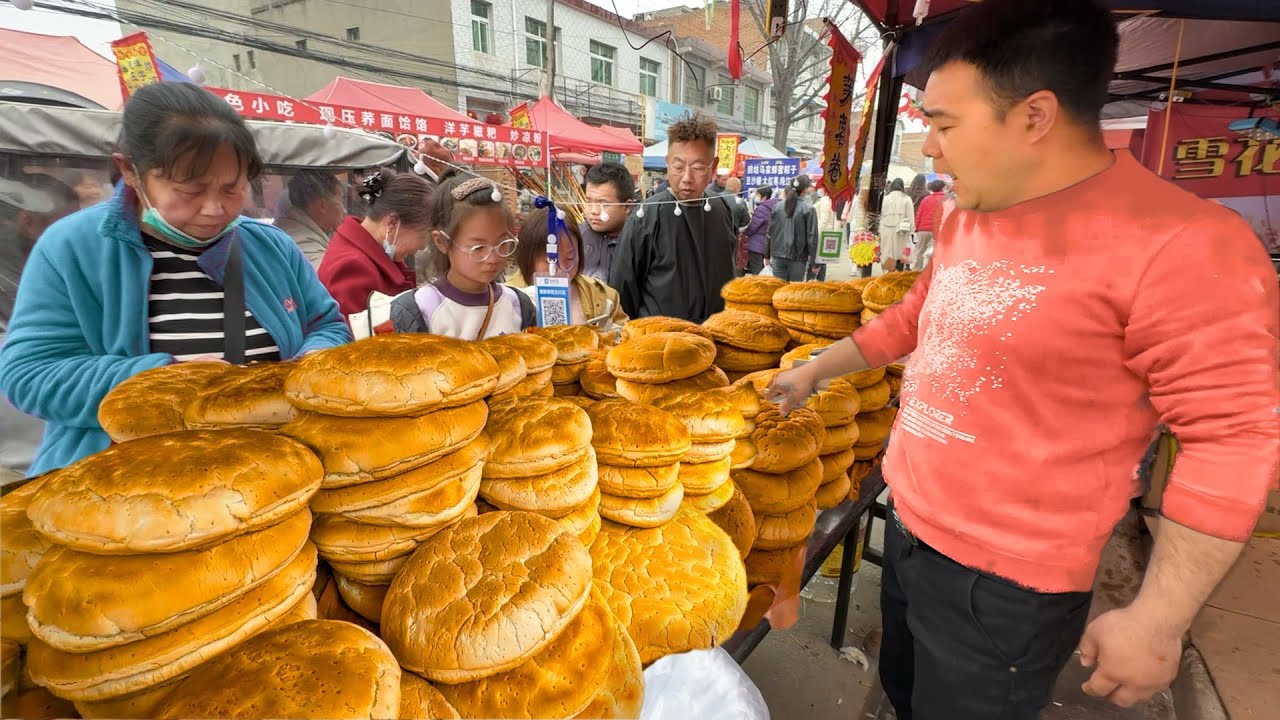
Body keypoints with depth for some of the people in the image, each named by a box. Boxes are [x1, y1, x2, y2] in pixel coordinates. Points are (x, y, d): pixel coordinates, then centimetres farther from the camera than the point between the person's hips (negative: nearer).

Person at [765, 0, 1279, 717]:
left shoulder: (1178, 244, -20)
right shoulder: (965, 223, 4)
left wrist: (1156, 621, -16)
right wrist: (815, 371, 21)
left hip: (1002, 583, -7)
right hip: (909, 532, 7)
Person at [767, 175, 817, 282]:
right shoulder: (808, 208, -8)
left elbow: (770, 232, 9)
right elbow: (812, 236, -8)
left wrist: (768, 255, 16)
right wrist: (813, 261, -3)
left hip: (778, 255, 4)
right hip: (798, 257, -4)